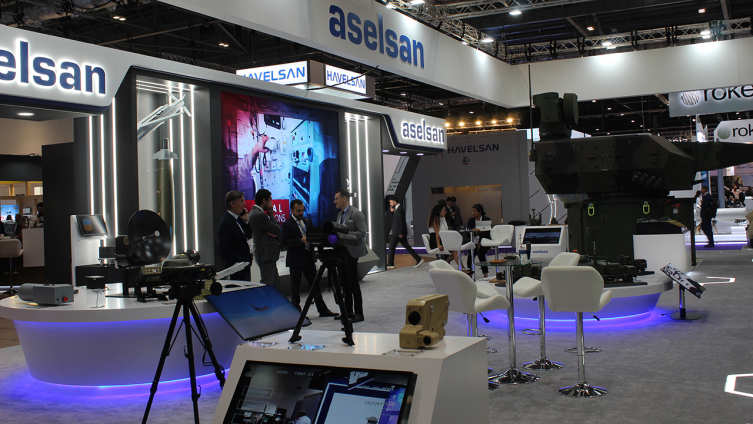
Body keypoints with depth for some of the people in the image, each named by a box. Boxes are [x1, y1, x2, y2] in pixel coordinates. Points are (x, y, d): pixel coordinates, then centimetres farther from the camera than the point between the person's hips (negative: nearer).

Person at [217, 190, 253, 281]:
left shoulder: (238, 218, 11)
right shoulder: (226, 222, -17)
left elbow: (248, 236, 18)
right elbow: (224, 250, -19)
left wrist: (245, 221, 4)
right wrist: (234, 266, -20)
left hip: (245, 265, 10)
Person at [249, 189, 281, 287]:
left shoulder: (253, 213, 14)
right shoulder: (260, 215, -20)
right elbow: (277, 230, -14)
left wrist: (274, 234, -8)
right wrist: (271, 215, -2)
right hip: (266, 254, -11)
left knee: (275, 282, 18)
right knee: (268, 283, -8)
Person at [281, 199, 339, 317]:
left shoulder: (308, 221, 13)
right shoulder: (287, 224, -7)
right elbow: (285, 242, -16)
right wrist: (301, 240, -23)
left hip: (308, 257, 6)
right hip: (295, 259, -6)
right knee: (295, 287, 4)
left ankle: (323, 310, 16)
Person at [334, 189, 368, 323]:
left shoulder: (356, 214, -10)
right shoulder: (340, 215, 17)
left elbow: (362, 234, -17)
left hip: (351, 252, -8)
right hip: (341, 251, 8)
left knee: (353, 284, -5)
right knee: (344, 284, 11)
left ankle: (358, 313, 1)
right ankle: (348, 312, 20)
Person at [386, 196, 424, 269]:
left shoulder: (399, 210, -17)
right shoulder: (396, 209, 14)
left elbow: (402, 222, -20)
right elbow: (394, 219, 20)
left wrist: (400, 233, -20)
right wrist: (392, 211, 5)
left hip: (398, 233, -10)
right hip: (400, 232, 10)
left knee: (391, 247, 1)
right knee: (406, 246, 9)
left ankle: (390, 263, 11)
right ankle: (418, 259, 5)